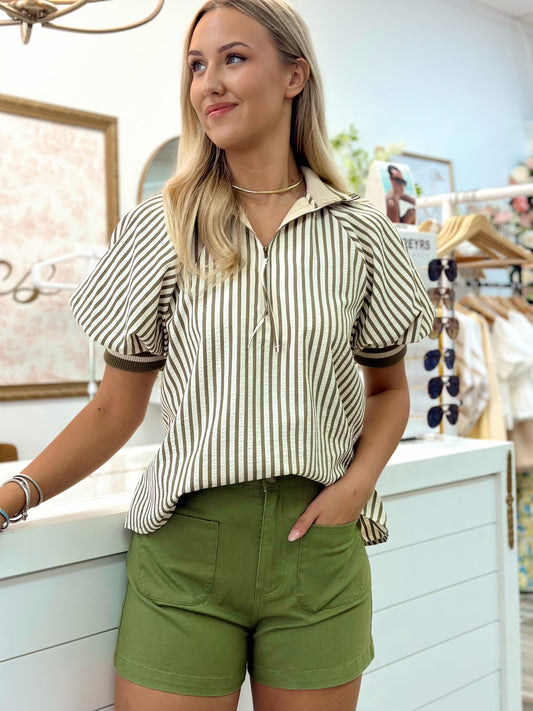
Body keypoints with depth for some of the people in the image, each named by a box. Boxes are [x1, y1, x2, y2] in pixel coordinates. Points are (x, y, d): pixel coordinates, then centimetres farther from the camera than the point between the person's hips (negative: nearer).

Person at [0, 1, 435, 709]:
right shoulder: (159, 228, 0)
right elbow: (116, 408, 2)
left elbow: (389, 387, 12)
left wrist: (359, 479, -6)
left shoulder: (359, 232, 2)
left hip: (320, 546, 1)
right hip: (184, 548, -1)